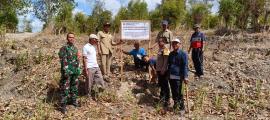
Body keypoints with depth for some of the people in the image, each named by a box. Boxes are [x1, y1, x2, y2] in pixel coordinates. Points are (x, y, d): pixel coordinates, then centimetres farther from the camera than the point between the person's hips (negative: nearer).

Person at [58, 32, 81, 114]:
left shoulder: (75, 48, 13)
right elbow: (63, 61, -16)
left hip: (75, 71, 7)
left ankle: (74, 100, 33)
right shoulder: (64, 48, -9)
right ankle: (63, 105, 5)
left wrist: (79, 70, 16)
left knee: (74, 87, 17)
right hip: (67, 72, -7)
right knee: (65, 89, -4)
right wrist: (65, 71, -21)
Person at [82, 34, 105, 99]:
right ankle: (89, 95, 19)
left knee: (100, 81, 6)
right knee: (89, 83, 4)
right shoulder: (86, 47, -9)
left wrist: (97, 66, 14)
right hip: (89, 68, -7)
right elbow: (84, 59, -11)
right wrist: (85, 70, -14)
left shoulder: (93, 47, 14)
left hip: (96, 67, 7)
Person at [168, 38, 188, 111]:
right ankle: (175, 103, 30)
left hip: (178, 77, -6)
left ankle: (181, 107, 9)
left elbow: (185, 66, -10)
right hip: (171, 76, 6)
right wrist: (168, 74, 20)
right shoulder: (171, 54, 14)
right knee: (173, 92, 13)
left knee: (178, 92, -5)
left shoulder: (183, 54, -5)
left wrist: (185, 77, -17)